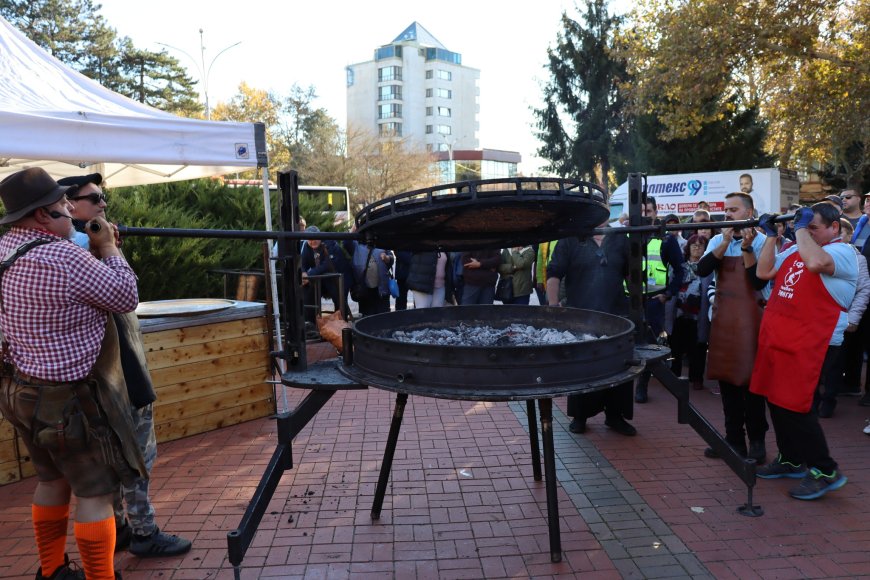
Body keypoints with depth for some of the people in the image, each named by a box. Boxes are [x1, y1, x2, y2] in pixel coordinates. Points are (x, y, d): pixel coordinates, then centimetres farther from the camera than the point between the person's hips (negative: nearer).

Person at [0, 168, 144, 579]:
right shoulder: (64, 257, -24)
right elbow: (126, 298, -13)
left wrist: (91, 249, 4)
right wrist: (107, 248, -3)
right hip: (70, 400, -9)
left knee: (53, 480, 23)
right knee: (96, 493, 2)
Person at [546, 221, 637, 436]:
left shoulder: (619, 239, 9)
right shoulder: (571, 239, -2)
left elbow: (632, 273, 17)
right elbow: (554, 274, -6)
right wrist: (553, 307, -12)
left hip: (616, 315, 3)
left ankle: (615, 415, 24)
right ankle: (579, 416, 22)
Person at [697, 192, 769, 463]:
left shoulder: (761, 241, -4)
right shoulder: (717, 240, 8)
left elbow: (760, 282, -15)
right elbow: (702, 270, -9)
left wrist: (747, 248, -21)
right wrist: (726, 242, -14)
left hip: (749, 319, -5)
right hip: (722, 318, 5)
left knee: (750, 380, 0)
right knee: (727, 379, 10)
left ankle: (756, 440, 15)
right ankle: (734, 439, 22)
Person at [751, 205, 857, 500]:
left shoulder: (843, 252, -7)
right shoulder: (795, 250, 16)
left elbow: (815, 262, -29)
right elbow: (764, 272, 13)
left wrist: (801, 228, -17)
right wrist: (771, 235, 10)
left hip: (810, 345, -8)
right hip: (778, 340, 8)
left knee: (794, 406, -7)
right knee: (776, 401, 14)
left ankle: (825, 471, 10)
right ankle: (790, 459, 31)